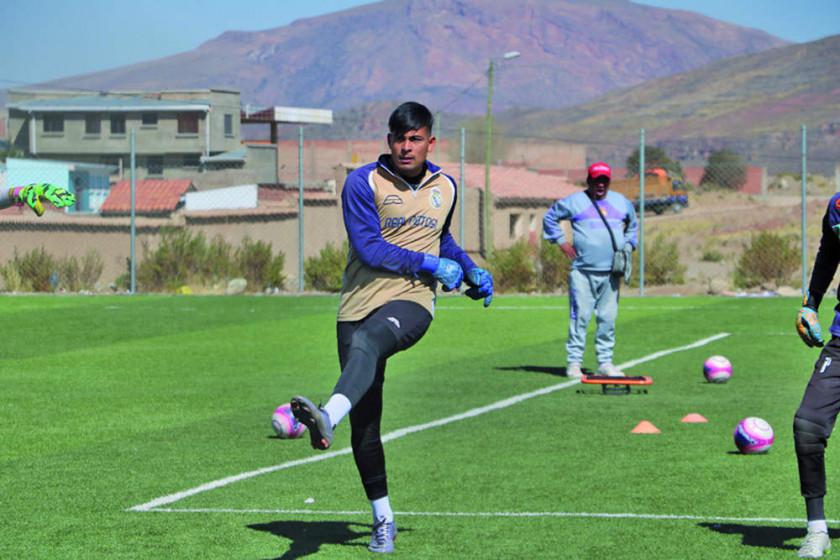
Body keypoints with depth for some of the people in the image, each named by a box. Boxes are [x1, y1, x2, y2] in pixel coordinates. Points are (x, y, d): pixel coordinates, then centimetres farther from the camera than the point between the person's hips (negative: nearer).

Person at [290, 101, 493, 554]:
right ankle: (383, 519, 15)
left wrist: (470, 270, 22)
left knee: (367, 342, -38)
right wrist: (431, 265, -11)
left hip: (411, 303, 0)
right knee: (364, 424, 0)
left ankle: (329, 416, -63)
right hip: (359, 307, 0)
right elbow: (368, 247, -11)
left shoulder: (446, 187, 13)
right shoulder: (363, 183, -2)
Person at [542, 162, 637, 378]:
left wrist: (628, 246, 17)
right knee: (579, 317, -7)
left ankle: (605, 362, 11)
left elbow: (632, 225, 31)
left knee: (608, 318, 4)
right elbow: (550, 217, 13)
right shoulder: (574, 202, 4)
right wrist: (561, 241, 5)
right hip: (582, 272, -3)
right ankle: (573, 362, -4)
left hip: (611, 273, 3)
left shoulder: (622, 202, 15)